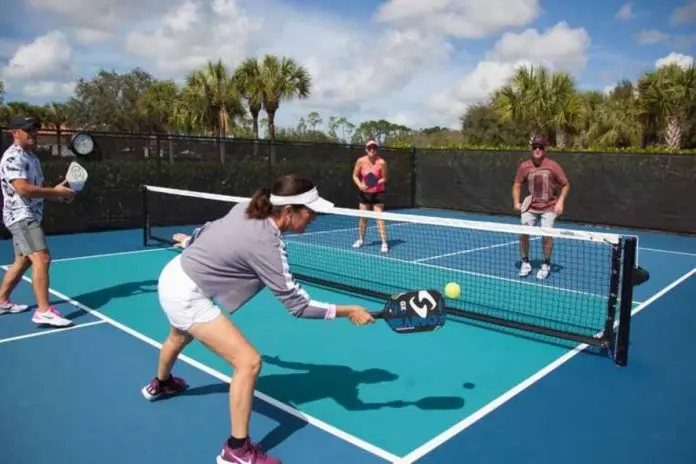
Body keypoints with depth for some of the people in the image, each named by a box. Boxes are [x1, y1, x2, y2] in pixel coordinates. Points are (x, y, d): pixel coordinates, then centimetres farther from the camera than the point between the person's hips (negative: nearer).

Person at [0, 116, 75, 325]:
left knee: (22, 261, 18)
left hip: (30, 216, 10)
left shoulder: (32, 157, 16)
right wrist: (56, 191, -21)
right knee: (42, 257, -20)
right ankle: (44, 311, -21)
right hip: (21, 216, -10)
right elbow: (23, 189, -26)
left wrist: (58, 193, 3)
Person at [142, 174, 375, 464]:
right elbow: (297, 305, -27)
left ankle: (160, 384, 71)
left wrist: (193, 242, 34)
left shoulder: (246, 209, -7)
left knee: (180, 337, 39)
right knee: (249, 362, -13)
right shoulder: (265, 244, -30)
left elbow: (210, 228, 12)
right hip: (187, 294, -10)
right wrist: (348, 311, -20)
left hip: (174, 275, 10)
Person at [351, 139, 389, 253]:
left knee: (379, 217, -9)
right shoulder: (361, 161, -9)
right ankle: (361, 240, 29)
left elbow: (384, 179, -9)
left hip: (378, 193, -3)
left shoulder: (381, 162, -16)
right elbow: (355, 176, 1)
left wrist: (376, 183, -28)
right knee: (363, 217, 10)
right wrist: (360, 185, -17)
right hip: (364, 192, 3)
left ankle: (384, 243, -4)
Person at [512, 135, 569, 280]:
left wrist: (560, 202, -12)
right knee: (523, 234, -6)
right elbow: (517, 185, 7)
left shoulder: (553, 166, -9)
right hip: (530, 207, 2)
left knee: (546, 235, -12)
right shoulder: (524, 166, -4)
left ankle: (546, 265, 12)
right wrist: (516, 202, -6)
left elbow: (566, 185, 0)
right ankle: (525, 263, 15)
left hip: (549, 207, -2)